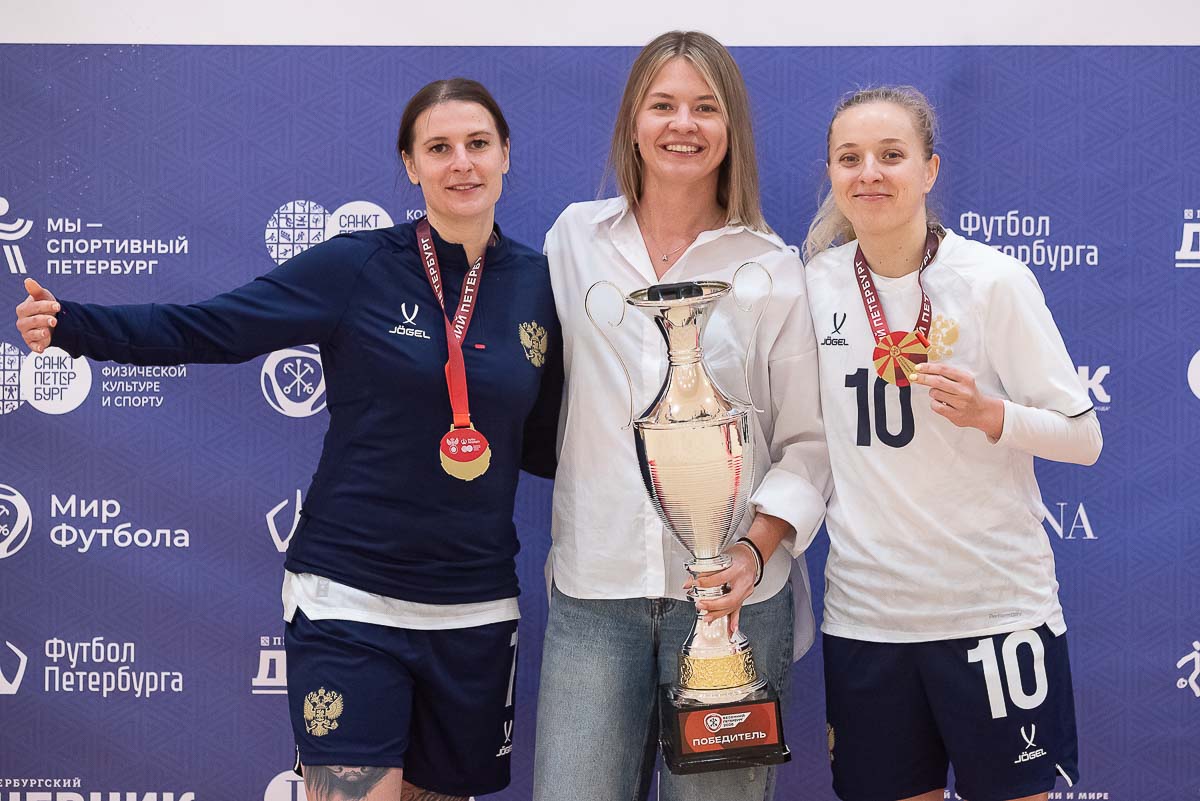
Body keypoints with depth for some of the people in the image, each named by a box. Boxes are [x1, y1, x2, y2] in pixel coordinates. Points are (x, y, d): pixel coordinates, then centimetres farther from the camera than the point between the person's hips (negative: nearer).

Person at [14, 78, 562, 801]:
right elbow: (204, 329, -10)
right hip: (351, 603, -3)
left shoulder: (541, 284, 4)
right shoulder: (357, 267, -6)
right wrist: (72, 326, -22)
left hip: (475, 608, 4)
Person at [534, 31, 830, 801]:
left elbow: (807, 442, 2)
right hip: (593, 590, 1)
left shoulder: (773, 267, 1)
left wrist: (757, 547, -13)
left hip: (731, 593, -1)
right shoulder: (575, 237, 6)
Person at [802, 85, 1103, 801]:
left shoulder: (996, 281, -9)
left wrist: (989, 413, -22)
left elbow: (1083, 438, -6)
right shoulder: (817, 282, 3)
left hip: (994, 602, -3)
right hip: (865, 607, 4)